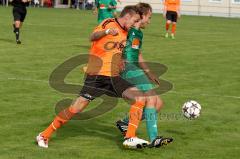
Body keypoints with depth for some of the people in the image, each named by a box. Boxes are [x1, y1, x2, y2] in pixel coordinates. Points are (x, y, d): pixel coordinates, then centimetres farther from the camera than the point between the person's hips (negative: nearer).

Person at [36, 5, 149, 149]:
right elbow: (93, 37, -30)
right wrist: (107, 31, -49)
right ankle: (44, 135, 6)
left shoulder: (125, 32, 15)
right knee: (77, 108, -9)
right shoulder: (109, 23, -8)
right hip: (97, 75, -7)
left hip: (114, 78, 7)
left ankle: (130, 138, -10)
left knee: (140, 97, -8)